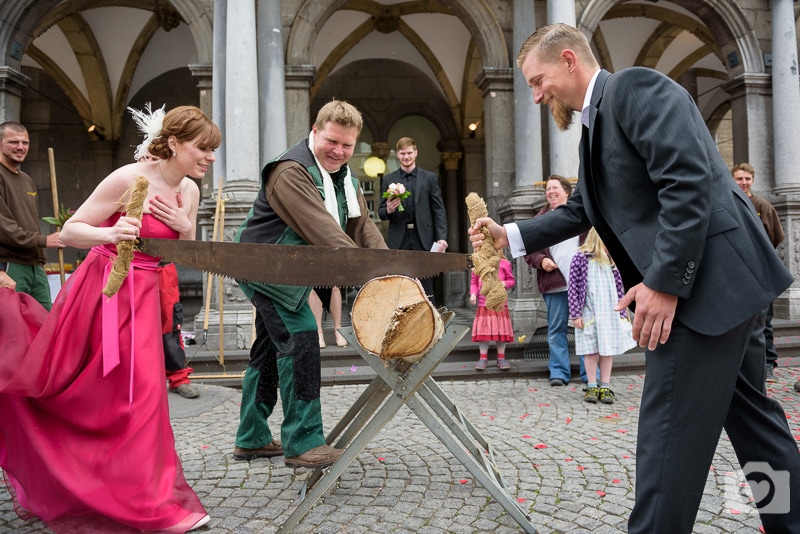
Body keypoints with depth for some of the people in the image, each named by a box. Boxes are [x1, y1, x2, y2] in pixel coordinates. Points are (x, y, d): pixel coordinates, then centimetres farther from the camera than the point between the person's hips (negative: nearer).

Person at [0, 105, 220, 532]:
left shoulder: (189, 191, 3)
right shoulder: (129, 179, -17)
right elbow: (69, 232, -14)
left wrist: (185, 228, -10)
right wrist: (110, 234, -33)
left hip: (143, 296, 6)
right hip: (104, 291, -6)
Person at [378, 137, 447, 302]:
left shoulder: (430, 178, 9)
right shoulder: (388, 180, 11)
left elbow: (439, 210, 4)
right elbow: (381, 212, 11)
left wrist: (441, 237, -7)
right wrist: (388, 210, -13)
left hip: (423, 239, -1)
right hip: (398, 240, 1)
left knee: (426, 287, 2)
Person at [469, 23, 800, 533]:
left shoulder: (634, 86, -10)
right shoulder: (597, 122, 19)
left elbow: (689, 180, -22)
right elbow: (578, 212, 23)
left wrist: (664, 282, -23)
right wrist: (509, 235, 13)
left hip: (710, 277, -10)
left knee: (669, 428, -4)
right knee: (749, 413, 18)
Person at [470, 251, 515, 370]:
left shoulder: (504, 264, -1)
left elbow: (512, 280, 6)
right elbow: (473, 282, 9)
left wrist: (504, 283, -15)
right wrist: (473, 294, -7)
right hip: (483, 304, 1)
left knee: (501, 330, 4)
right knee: (483, 330, 2)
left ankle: (501, 358, 16)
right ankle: (483, 358, 13)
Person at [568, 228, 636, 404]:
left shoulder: (611, 260, 8)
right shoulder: (580, 258, -5)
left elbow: (618, 287, 11)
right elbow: (573, 288, -7)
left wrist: (622, 312, 9)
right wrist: (575, 314, -10)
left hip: (610, 311, 4)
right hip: (589, 312, -4)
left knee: (608, 348, 5)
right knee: (591, 349, 2)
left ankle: (605, 387, 12)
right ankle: (592, 387, 10)